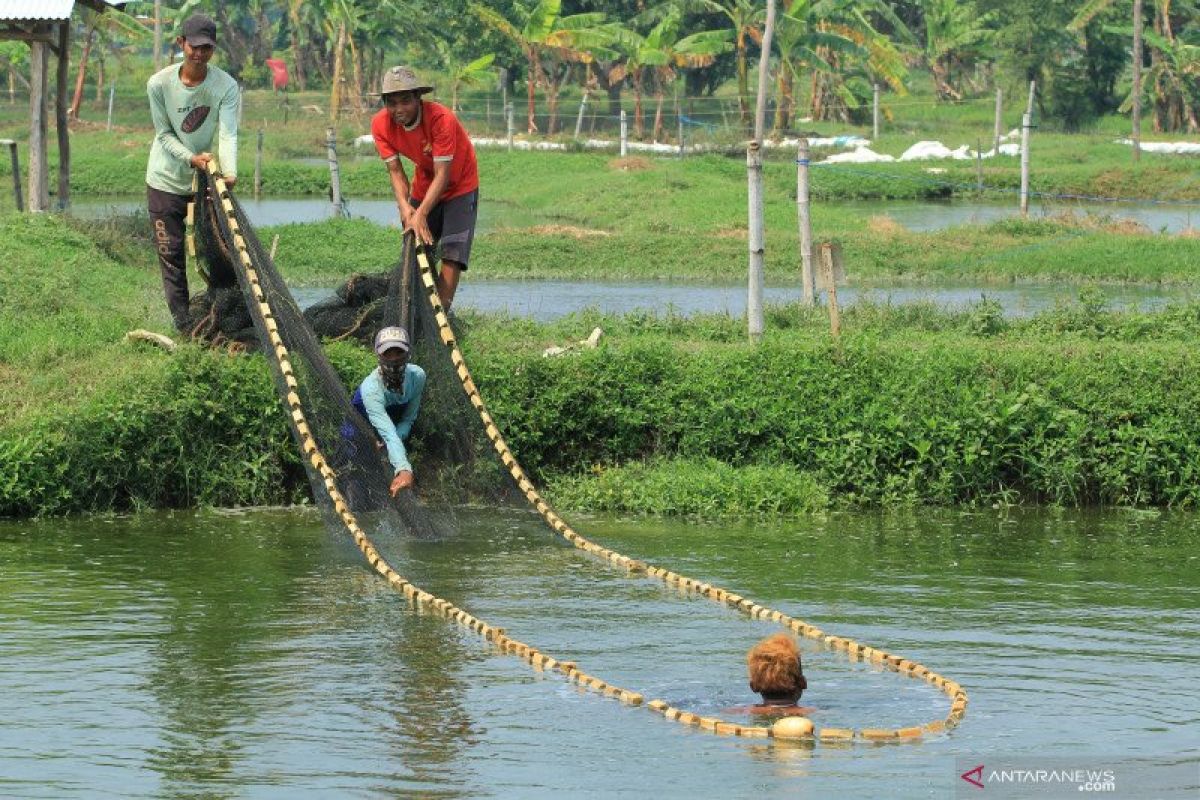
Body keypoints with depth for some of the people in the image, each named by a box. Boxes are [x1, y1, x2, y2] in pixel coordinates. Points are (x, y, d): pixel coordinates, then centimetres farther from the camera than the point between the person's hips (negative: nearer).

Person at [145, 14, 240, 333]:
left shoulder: (226, 86, -14)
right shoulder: (159, 84, -13)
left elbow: (228, 134, -23)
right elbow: (164, 134, -8)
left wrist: (229, 172, -41)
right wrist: (191, 158, -26)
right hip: (166, 181, -1)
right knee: (171, 256, -1)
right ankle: (183, 326, 2)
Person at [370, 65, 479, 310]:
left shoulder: (441, 119, -34)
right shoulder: (381, 124, -19)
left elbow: (442, 175, -33)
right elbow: (395, 171, -15)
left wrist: (421, 213, -42)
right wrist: (405, 208, -32)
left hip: (459, 186, -5)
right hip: (423, 186, 5)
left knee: (451, 253, -15)